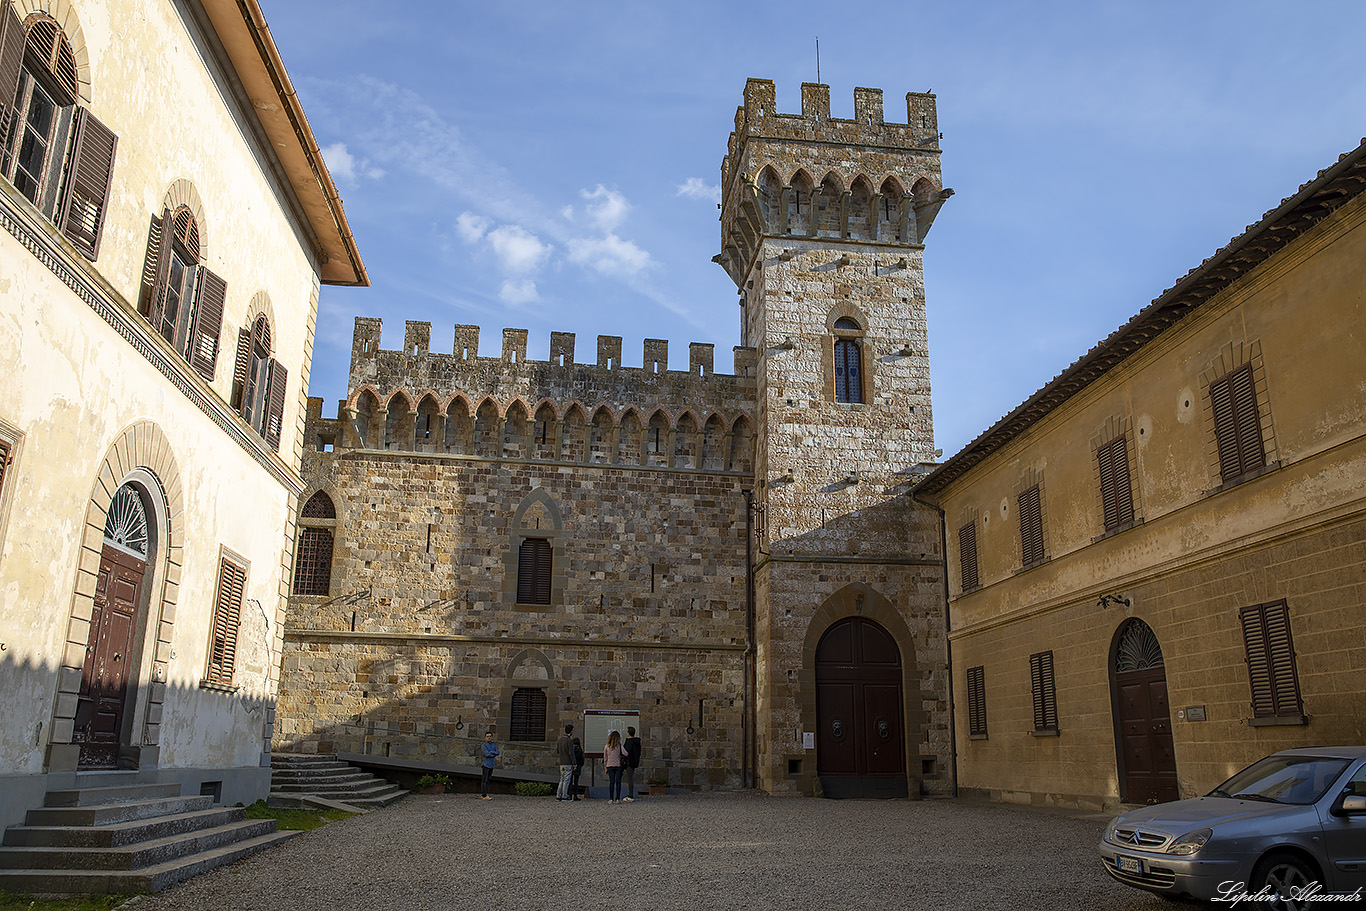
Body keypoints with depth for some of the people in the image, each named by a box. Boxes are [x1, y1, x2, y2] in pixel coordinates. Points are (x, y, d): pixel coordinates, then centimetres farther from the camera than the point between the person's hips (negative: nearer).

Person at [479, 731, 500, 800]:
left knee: (487, 781, 7)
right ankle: (485, 796, -12)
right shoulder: (484, 745, -6)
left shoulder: (494, 745, 15)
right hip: (485, 765, -7)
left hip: (491, 765, 7)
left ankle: (483, 795, 9)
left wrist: (492, 752, -16)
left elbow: (498, 753, 1)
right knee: (484, 780, -9)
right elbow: (487, 754, -18)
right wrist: (494, 756, -5)